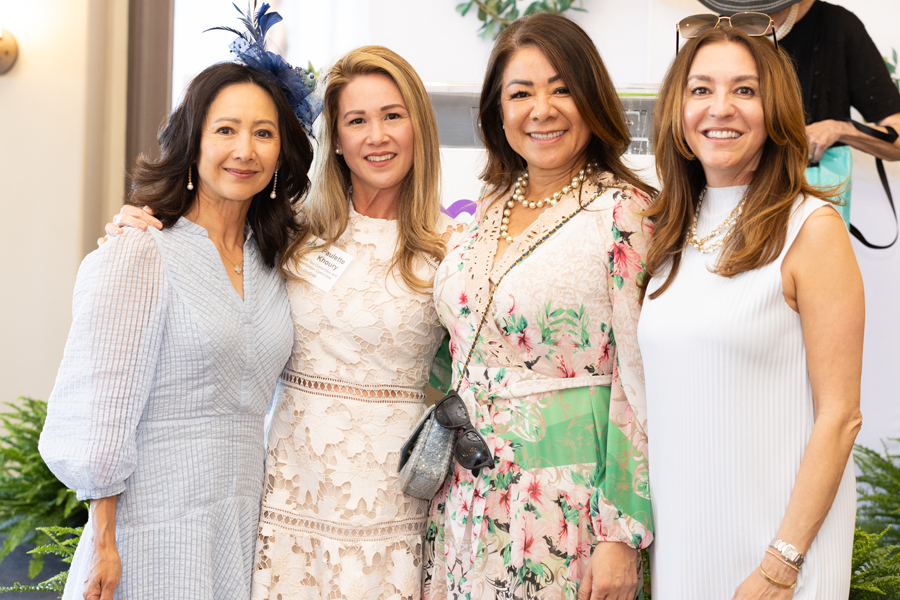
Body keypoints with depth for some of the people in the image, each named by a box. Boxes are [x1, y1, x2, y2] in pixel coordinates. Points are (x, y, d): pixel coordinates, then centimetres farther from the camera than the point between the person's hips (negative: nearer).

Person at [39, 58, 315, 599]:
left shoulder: (272, 263, 9)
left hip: (246, 527, 6)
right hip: (156, 527, -6)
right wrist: (103, 545, -13)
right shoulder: (139, 255, -11)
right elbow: (100, 412, -12)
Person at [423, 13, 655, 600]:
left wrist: (621, 536, -15)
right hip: (467, 498, 6)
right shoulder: (490, 210, 8)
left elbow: (640, 383, -13)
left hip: (566, 508, -6)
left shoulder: (625, 213, -11)